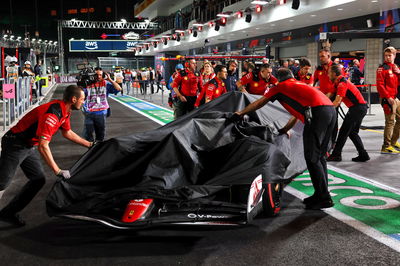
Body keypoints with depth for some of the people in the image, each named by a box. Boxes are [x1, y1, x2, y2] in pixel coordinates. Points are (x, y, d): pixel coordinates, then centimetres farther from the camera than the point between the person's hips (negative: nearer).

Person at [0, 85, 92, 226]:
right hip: (15, 145, -10)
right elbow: (43, 146, -33)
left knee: (39, 180, 6)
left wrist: (89, 144, 24)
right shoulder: (52, 113, -29)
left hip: (29, 146, 10)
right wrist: (58, 171, -31)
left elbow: (67, 132, 22)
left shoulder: (65, 111, 3)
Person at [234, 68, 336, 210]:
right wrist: (285, 130, 58)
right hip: (331, 109, 8)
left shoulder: (280, 87, 17)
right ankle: (321, 194, 20)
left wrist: (240, 113, 40)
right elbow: (297, 113, 46)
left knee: (312, 158, -4)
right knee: (320, 156, 15)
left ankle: (324, 197, -5)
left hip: (317, 112, -8)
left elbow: (258, 103, 27)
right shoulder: (300, 85, 36)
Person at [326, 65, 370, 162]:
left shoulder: (342, 84, -18)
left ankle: (336, 155, -1)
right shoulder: (337, 83, 14)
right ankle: (363, 155, 14)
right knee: (352, 132, 15)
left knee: (343, 131, -6)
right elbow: (328, 96, 12)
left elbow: (337, 102, -24)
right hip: (361, 108, 10)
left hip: (357, 108, -10)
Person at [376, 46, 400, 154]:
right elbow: (380, 85, -15)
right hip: (387, 99, -9)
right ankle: (386, 147, -7)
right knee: (390, 122, -10)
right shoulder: (382, 69, -7)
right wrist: (388, 97, -21)